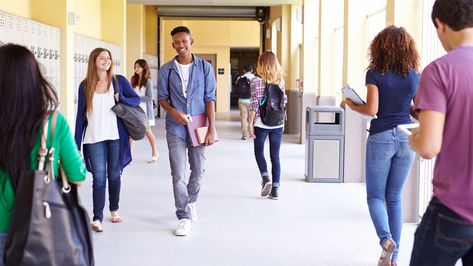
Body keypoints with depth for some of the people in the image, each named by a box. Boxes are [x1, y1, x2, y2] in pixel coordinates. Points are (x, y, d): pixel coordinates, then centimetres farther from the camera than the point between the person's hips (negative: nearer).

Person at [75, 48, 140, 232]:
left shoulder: (119, 81, 2)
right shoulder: (85, 86, 3)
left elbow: (136, 100, 5)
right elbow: (81, 115, 5)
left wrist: (121, 99, -16)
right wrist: (77, 143, 3)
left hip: (116, 136, 1)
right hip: (94, 139, -1)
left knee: (114, 175, 12)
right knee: (99, 178, -5)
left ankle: (114, 210, 29)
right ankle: (97, 219, -1)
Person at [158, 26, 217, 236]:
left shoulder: (204, 67, 1)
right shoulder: (166, 69, 3)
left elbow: (210, 99, -1)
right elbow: (162, 97, 7)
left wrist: (212, 128, -8)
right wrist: (173, 111, -15)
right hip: (175, 127, 0)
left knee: (198, 170, 12)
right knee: (178, 174, -5)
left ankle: (190, 201, 38)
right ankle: (184, 217, 1)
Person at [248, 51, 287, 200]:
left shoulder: (256, 81, -9)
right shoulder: (280, 80, 3)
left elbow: (254, 104, -12)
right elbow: (284, 101, 10)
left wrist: (250, 123, -7)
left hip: (261, 122, -3)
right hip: (278, 123, 3)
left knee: (259, 151, 16)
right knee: (275, 155, 8)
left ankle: (265, 178, -4)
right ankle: (275, 189, 7)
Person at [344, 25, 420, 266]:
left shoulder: (375, 74, -8)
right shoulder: (415, 76, 3)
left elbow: (372, 109, -15)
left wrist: (352, 105, 4)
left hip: (381, 137, -4)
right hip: (406, 138, 4)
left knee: (375, 196, 6)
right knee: (395, 197, 12)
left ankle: (386, 239, -20)